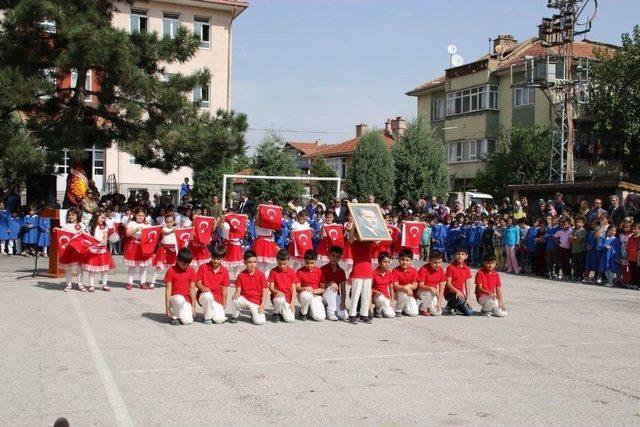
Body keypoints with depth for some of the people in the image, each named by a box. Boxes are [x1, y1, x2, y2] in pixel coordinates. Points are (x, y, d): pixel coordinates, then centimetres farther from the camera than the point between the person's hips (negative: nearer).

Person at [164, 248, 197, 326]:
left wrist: (193, 306, -2)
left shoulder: (191, 271, 1)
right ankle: (174, 316, -11)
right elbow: (168, 290, -7)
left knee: (187, 321, -21)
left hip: (186, 299, 2)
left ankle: (180, 314, 14)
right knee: (180, 299, -39)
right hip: (174, 298, -2)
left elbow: (192, 290, 2)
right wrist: (167, 306, -11)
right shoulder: (171, 271, -6)